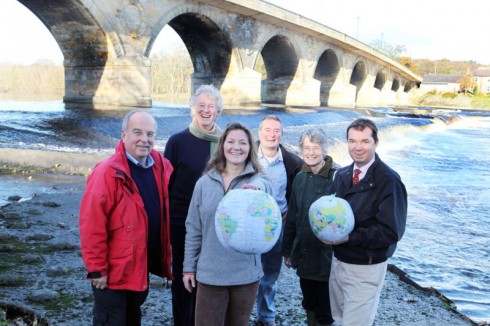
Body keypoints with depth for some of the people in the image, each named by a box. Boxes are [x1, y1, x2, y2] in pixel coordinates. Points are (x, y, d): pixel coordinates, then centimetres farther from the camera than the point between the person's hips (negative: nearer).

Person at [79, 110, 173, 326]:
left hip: (144, 266, 6)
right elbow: (92, 227, -20)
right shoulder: (107, 173, -20)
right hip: (114, 271, -6)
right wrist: (97, 268, -17)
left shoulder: (161, 167, -1)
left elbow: (164, 212, 11)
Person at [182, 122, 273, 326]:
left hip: (246, 273, 0)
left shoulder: (259, 181, -1)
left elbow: (265, 188, -27)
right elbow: (193, 229, 6)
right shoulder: (205, 182, 3)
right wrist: (189, 267, 5)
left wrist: (256, 190, -50)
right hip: (209, 273, 0)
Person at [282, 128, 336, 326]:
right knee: (309, 305, 19)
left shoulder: (336, 177, -14)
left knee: (324, 310, 6)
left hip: (327, 256, -6)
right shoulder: (300, 178, 5)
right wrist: (287, 250, 14)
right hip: (304, 255, 6)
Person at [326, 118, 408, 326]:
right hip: (338, 260, 7)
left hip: (366, 268, -7)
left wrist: (350, 237, -26)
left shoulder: (388, 181, -17)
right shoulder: (342, 175, 5)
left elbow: (391, 231, -21)